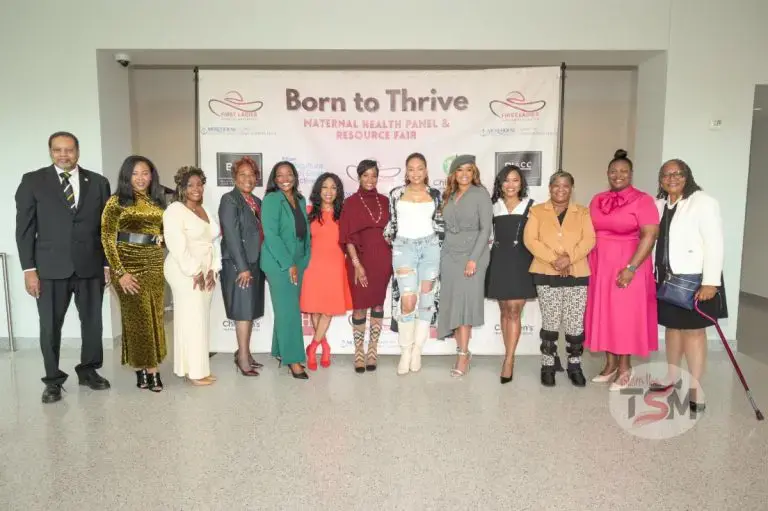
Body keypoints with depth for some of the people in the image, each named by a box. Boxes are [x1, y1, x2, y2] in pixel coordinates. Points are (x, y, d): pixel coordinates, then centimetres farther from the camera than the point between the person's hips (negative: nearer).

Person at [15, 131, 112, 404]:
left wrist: (108, 263, 3)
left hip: (90, 266, 1)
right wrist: (29, 269, -6)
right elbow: (25, 228, 0)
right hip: (50, 268, -1)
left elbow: (107, 226, 6)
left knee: (92, 321, 10)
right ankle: (53, 380, 22)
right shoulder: (33, 181, 2)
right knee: (50, 326, 6)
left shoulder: (98, 182, 6)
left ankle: (89, 370, 29)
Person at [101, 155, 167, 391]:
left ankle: (151, 367, 16)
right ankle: (143, 368, 15)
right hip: (128, 263, -4)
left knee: (155, 316, 6)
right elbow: (107, 239, -9)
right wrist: (120, 272, -15)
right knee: (137, 316, 2)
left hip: (155, 263, 4)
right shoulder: (116, 201, -4)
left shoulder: (158, 201, 10)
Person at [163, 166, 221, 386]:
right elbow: (177, 246, -17)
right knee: (191, 320, -4)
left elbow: (213, 242, 11)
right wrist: (195, 272, -17)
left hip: (206, 273, 7)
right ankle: (194, 372, 4)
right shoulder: (174, 210, -9)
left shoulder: (205, 210, 14)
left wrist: (213, 270, 0)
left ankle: (197, 368, 18)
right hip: (186, 273, -7)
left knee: (202, 320, 10)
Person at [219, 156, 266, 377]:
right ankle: (243, 357, 7)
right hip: (238, 264, -7)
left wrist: (254, 265, 7)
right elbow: (231, 235, -14)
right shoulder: (229, 199, -8)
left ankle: (243, 352, 23)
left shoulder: (256, 201, 14)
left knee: (251, 311, 12)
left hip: (255, 262, 7)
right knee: (244, 310, -3)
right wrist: (242, 267, -18)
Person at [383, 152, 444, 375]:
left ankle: (417, 351, 16)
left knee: (427, 298, 3)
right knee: (408, 300, -11)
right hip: (404, 247, -2)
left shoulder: (435, 194, 9)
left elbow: (440, 223, 13)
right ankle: (405, 353, 4)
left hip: (430, 247, 2)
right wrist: (387, 238, 8)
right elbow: (390, 222, 13)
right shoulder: (396, 194, 7)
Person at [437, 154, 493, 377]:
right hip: (449, 255, 5)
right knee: (451, 303, 3)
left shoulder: (481, 194, -3)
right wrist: (441, 256, 7)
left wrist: (474, 258, -17)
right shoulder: (449, 196, 12)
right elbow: (446, 228, 13)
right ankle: (463, 350, 14)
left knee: (465, 302, -7)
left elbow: (486, 228, -10)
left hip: (472, 255, -5)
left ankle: (463, 354, 0)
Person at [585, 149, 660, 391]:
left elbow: (650, 236, -14)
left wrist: (631, 268, -20)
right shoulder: (597, 200, 9)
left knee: (625, 314, 2)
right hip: (599, 266, 5)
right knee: (603, 314, 9)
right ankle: (610, 363, 23)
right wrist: (587, 262, 5)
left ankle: (625, 367, 17)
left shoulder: (642, 200, -7)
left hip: (627, 266, -5)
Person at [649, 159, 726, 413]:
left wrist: (711, 282, -21)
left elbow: (714, 244, -16)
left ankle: (695, 392, 3)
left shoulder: (703, 202, -10)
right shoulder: (660, 204, 11)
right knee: (672, 326, 15)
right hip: (667, 277, 6)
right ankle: (672, 376, 29)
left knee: (693, 330, -3)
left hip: (694, 278, -6)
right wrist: (655, 273, 8)